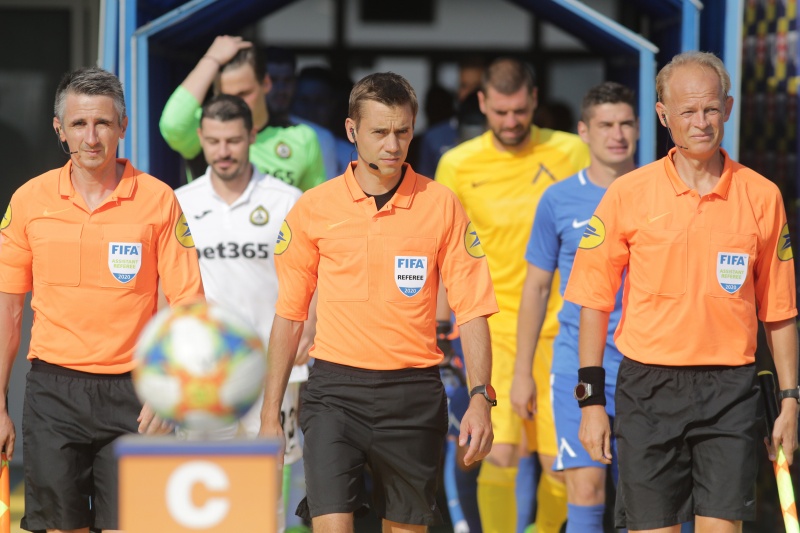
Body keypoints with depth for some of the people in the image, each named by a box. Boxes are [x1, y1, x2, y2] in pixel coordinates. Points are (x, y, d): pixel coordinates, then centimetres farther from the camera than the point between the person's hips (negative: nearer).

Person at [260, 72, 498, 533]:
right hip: (334, 391, 0)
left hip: (413, 395, 1)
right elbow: (289, 315, 10)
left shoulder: (441, 205, 2)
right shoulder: (314, 208, 3)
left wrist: (481, 397, -9)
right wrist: (271, 412, 7)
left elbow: (472, 310, 2)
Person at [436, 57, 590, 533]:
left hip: (558, 330, 1)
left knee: (560, 462, 2)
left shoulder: (571, 153, 0)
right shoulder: (457, 166, 0)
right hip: (494, 329, -1)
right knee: (500, 454, -14)